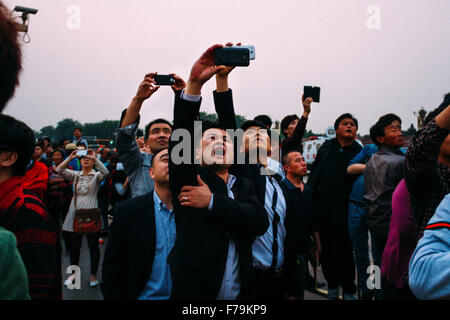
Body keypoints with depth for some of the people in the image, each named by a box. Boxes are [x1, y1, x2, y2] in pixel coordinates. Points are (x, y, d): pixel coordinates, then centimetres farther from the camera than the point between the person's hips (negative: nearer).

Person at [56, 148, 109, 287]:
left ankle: (93, 274, 15)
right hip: (75, 213, 3)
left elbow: (105, 172, -20)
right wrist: (70, 158, -12)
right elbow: (59, 170, -2)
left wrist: (95, 158, -23)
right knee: (74, 245, 10)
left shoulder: (96, 175, 2)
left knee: (93, 245, 4)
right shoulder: (75, 175, 11)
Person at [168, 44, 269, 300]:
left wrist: (212, 201, -15)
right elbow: (182, 135, -16)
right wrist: (194, 84, -27)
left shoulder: (245, 187, 9)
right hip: (193, 291, -3)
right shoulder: (189, 179, 1)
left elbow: (260, 221, -9)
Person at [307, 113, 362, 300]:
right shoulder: (326, 148, 12)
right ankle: (332, 283, 29)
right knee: (326, 247, 11)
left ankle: (348, 289, 19)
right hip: (320, 205, 3)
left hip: (342, 207, -3)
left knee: (344, 249, 2)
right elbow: (314, 173, 14)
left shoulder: (359, 151, 2)